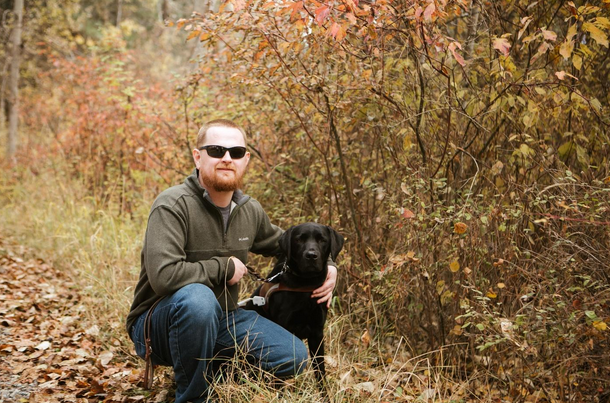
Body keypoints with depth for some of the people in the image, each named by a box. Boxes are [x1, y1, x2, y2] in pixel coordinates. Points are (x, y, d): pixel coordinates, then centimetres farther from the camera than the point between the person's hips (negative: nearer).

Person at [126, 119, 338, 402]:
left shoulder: (250, 211, 1)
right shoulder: (173, 205, -21)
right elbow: (163, 275, -36)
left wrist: (325, 266, 2)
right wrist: (225, 268, -21)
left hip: (219, 320, 6)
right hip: (160, 323, -6)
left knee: (294, 359, -7)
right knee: (197, 297, -39)